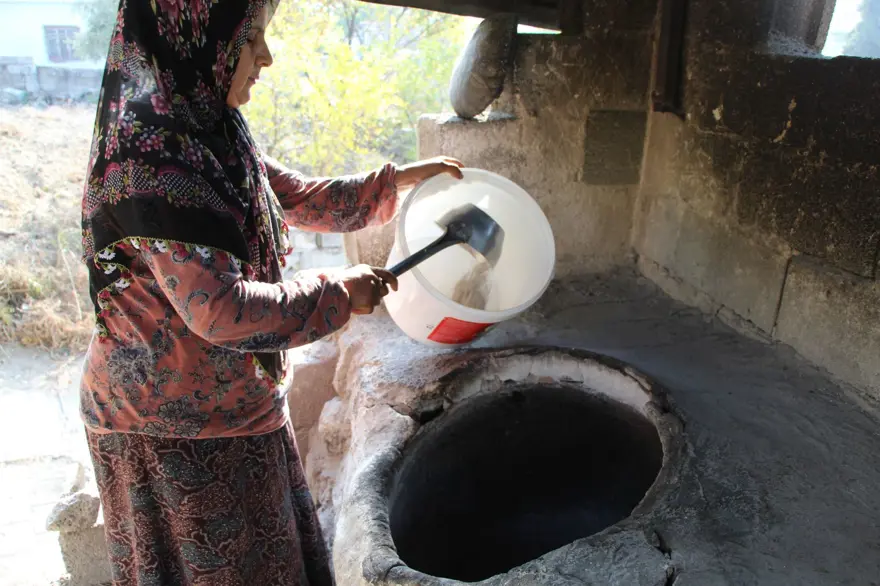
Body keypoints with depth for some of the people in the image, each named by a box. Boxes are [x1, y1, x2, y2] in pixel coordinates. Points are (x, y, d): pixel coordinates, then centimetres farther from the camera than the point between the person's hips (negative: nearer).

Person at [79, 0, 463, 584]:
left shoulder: (212, 133, 3)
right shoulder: (148, 156, -26)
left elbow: (302, 198, 14)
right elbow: (218, 308, -31)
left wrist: (399, 179, 12)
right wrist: (337, 293, -21)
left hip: (232, 401, 8)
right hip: (174, 424, -8)